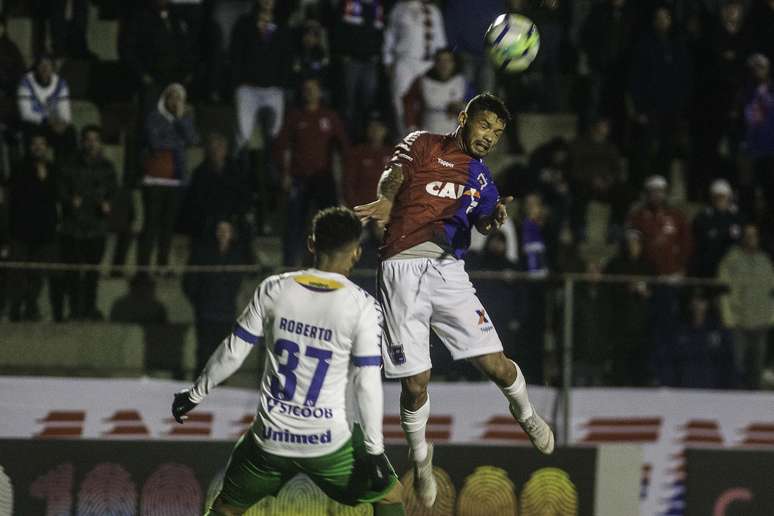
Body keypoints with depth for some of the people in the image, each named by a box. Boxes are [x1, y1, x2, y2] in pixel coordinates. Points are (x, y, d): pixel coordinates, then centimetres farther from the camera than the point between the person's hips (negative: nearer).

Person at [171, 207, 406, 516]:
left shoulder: (274, 290, -3)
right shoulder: (362, 306, -11)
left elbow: (232, 353, 3)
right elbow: (366, 383, -12)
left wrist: (194, 395, 18)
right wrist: (374, 452, -7)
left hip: (270, 436, 2)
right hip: (329, 442, -2)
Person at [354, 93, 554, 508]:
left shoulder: (480, 177, 20)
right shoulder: (422, 145, 8)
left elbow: (483, 223, 6)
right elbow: (394, 174, -10)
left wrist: (496, 218, -18)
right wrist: (386, 199, -31)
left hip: (448, 271, 4)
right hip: (403, 269, -4)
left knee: (495, 364, -7)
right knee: (415, 384, -4)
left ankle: (525, 412, 25)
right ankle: (420, 458, 22)